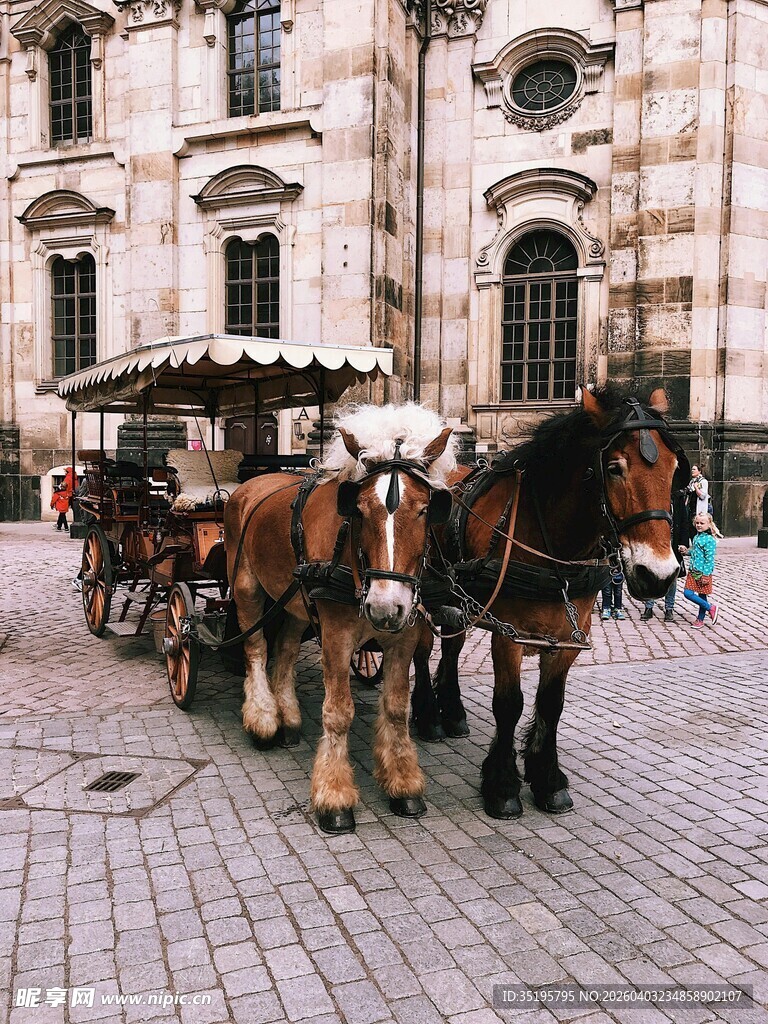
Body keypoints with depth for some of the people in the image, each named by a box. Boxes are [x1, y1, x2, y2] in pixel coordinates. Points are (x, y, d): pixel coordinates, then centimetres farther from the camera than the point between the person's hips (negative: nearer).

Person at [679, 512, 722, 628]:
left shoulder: (709, 540, -15)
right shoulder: (696, 537, 10)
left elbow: (709, 559, -17)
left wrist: (706, 575, -18)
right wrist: (687, 551, 6)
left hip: (703, 572, -8)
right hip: (693, 571, 8)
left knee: (702, 595, -2)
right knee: (687, 593, 3)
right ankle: (711, 608, 15)